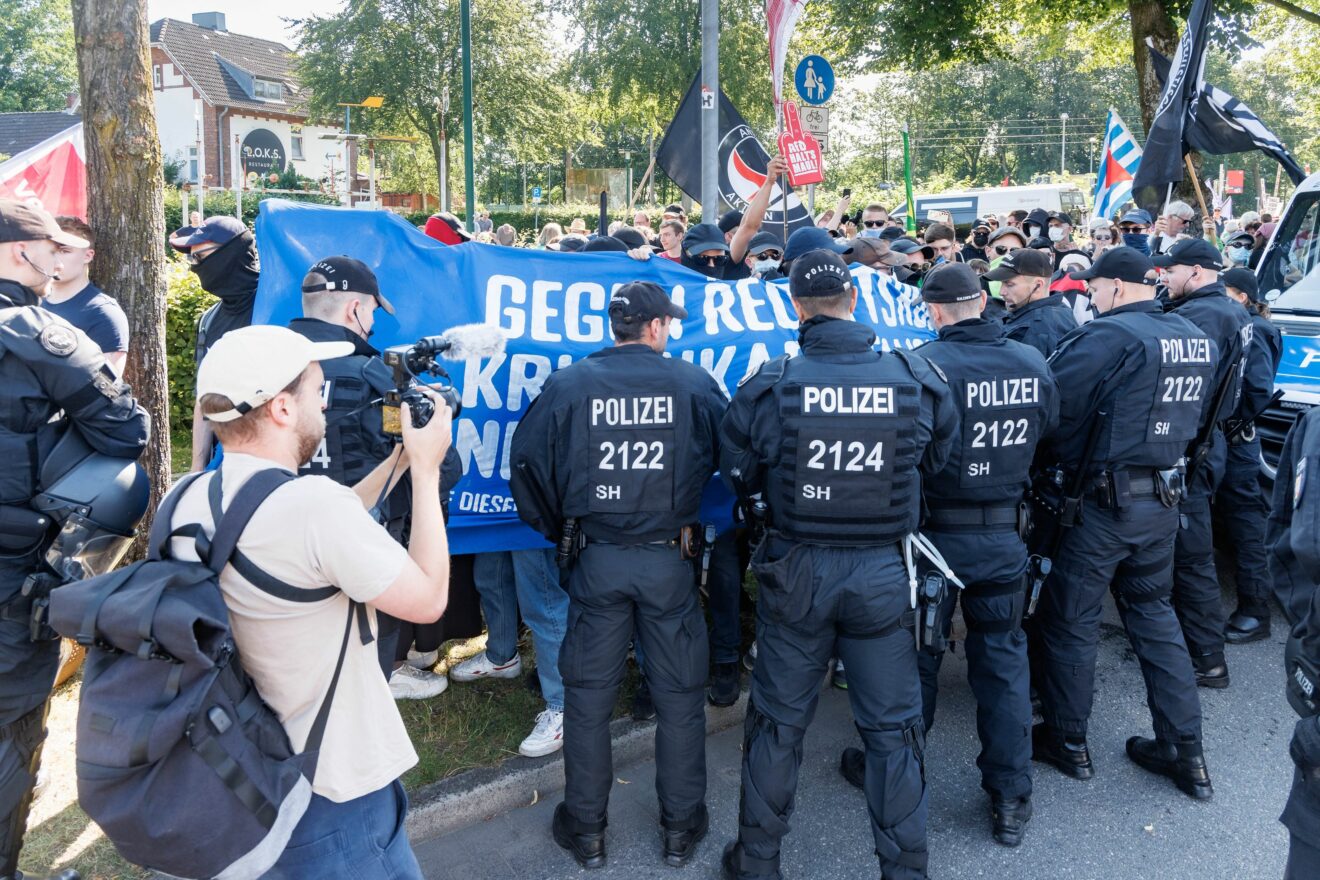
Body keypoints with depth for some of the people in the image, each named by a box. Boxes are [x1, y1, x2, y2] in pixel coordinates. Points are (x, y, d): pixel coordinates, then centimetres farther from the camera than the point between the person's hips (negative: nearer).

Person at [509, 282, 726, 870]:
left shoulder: (566, 385, -4)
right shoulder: (693, 383, -4)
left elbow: (527, 463, -3)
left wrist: (555, 529, 11)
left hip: (597, 558, 1)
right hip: (670, 559, 0)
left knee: (588, 693, 14)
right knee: (678, 693, 14)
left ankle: (586, 828, 26)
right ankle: (680, 827, 27)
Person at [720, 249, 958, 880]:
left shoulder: (767, 386, -14)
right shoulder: (918, 380, -9)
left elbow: (738, 476, -1)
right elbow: (935, 465, 6)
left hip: (796, 570, 0)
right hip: (882, 572, 1)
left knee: (777, 721, 15)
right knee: (892, 725, 16)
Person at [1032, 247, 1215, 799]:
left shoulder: (1110, 335, -18)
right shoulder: (1199, 340, 6)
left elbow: (1052, 405, -21)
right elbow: (1193, 418, 15)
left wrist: (1048, 463, -5)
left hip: (1103, 503, -7)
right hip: (1164, 499, 8)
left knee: (1070, 618, 8)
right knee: (1153, 611, 19)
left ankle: (1066, 741, 22)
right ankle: (1185, 750, 23)